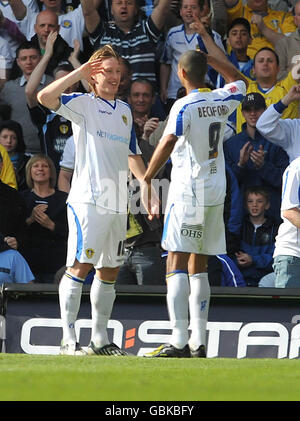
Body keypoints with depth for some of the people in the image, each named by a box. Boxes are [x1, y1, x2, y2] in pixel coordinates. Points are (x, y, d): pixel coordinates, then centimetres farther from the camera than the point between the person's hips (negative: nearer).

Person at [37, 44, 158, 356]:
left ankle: (99, 339, 16)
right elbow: (44, 97, -19)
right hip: (87, 200, -7)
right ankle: (68, 339, -11)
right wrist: (79, 73, -17)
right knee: (79, 267, -11)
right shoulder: (82, 104, -2)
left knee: (109, 271, 9)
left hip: (118, 202, 7)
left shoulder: (125, 110, 18)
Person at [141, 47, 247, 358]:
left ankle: (179, 341, -20)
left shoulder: (184, 106, -11)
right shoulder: (222, 102, 7)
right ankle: (198, 342, 10)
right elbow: (238, 81, 30)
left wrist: (146, 179, -19)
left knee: (177, 264, -9)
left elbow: (168, 142, -24)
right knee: (198, 266, 13)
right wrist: (207, 57, 27)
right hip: (216, 192, 7)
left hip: (187, 191, -7)